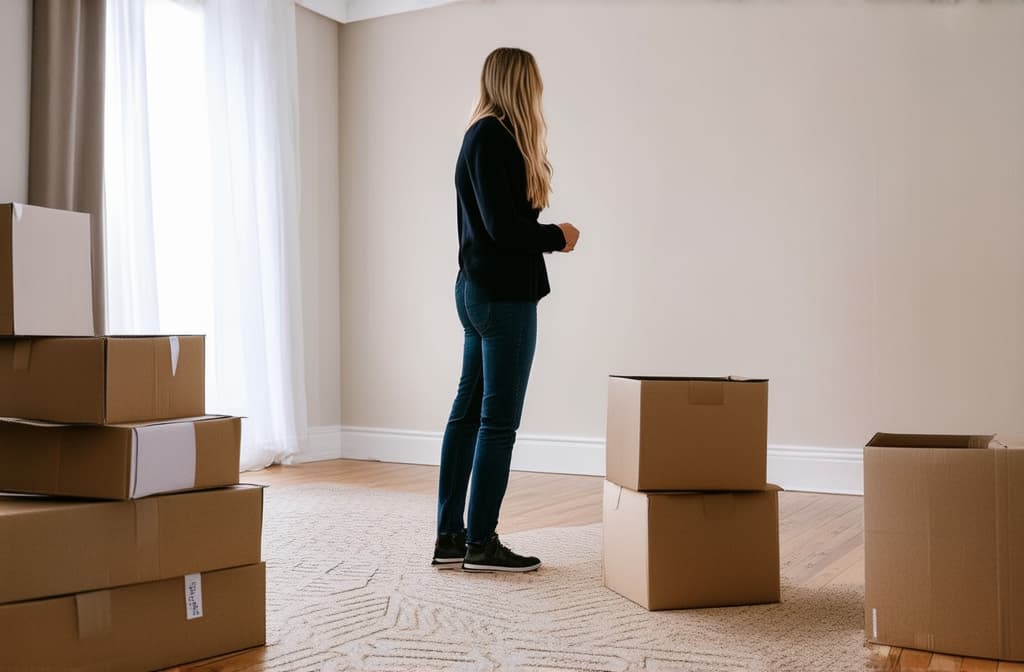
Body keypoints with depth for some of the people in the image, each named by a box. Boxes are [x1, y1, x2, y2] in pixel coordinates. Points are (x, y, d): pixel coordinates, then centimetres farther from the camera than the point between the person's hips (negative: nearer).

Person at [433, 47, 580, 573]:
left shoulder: (484, 135, 15)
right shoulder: (494, 137, -13)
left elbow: (496, 222, 12)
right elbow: (504, 228, -18)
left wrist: (545, 236, 4)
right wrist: (559, 236, -4)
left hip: (479, 290, 10)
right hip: (503, 296, -10)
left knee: (469, 411, 11)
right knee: (498, 419, -3)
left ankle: (450, 538, 19)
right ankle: (480, 543, 6)